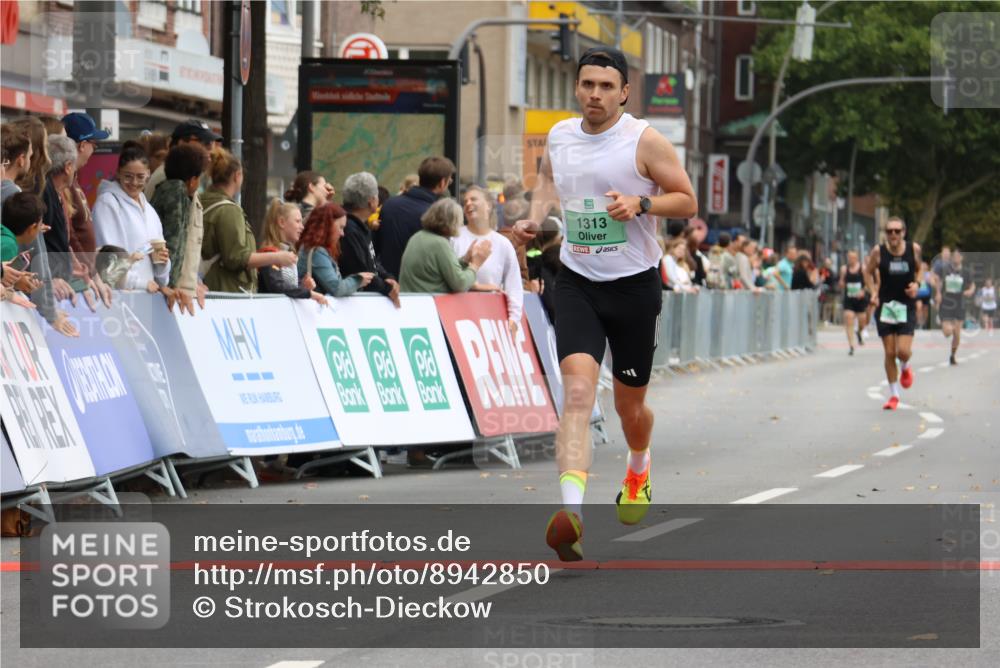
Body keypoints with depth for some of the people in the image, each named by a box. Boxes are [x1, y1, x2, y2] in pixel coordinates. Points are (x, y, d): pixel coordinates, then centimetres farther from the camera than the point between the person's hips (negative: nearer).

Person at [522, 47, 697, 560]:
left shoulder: (645, 142, -10)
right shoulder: (559, 136, 3)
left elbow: (687, 201, -5)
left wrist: (640, 203, -22)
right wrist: (536, 215, 7)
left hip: (634, 286, -1)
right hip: (577, 285, 1)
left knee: (630, 406, 13)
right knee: (578, 392, -20)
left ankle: (638, 470, 50)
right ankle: (570, 511, -34)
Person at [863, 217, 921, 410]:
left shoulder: (914, 249, -5)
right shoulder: (878, 252, -8)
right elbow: (868, 272, 7)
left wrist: (917, 284, -6)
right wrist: (873, 293, -6)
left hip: (907, 307, 0)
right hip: (885, 306, 0)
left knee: (903, 351, -12)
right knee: (889, 353, 1)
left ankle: (905, 368, 26)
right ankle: (893, 395, 16)